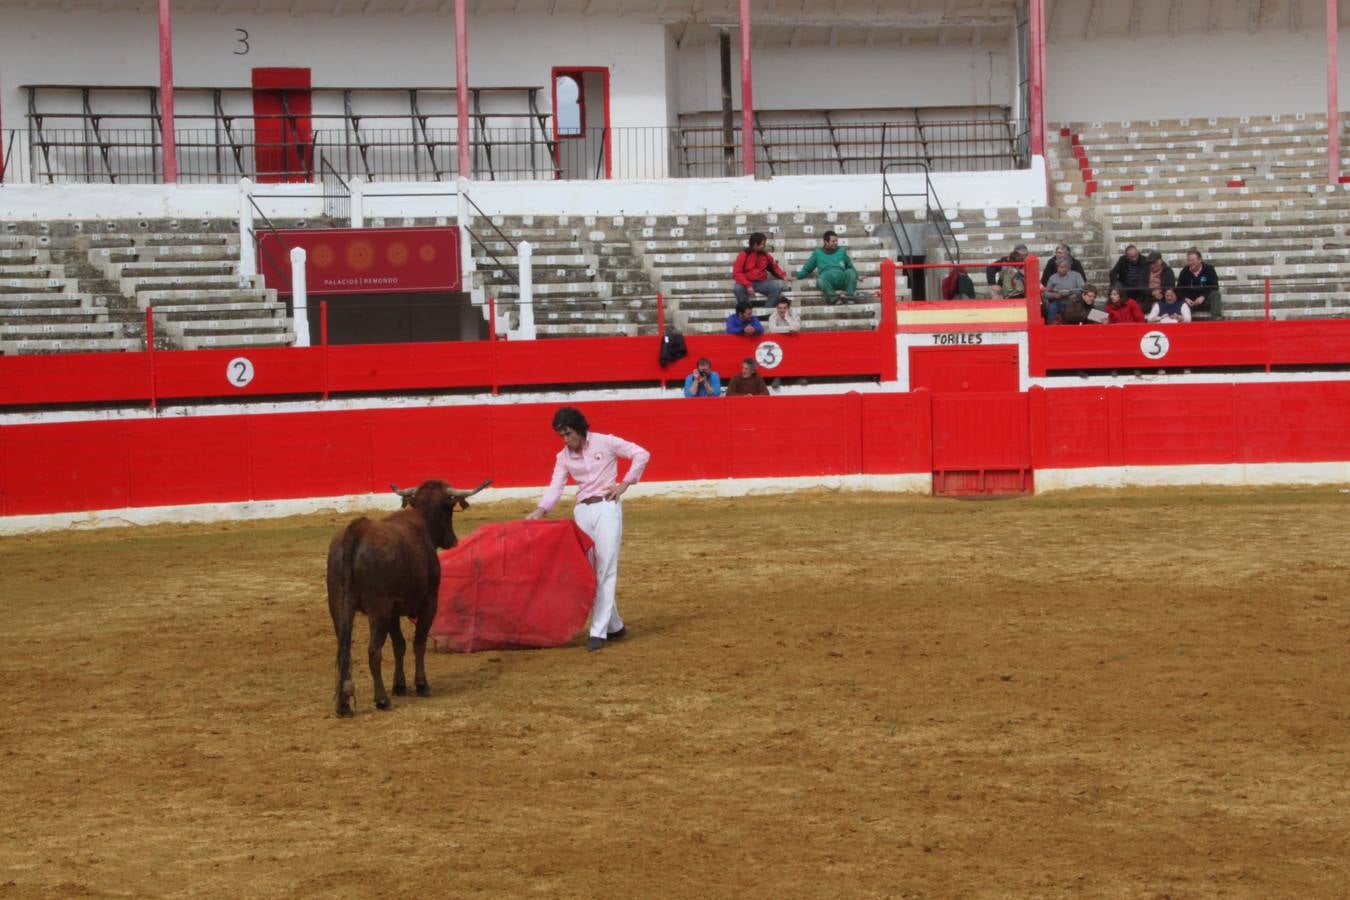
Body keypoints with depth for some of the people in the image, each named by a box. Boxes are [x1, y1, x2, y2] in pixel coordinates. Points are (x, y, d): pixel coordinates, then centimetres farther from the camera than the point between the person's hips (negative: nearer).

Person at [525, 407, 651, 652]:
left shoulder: (605, 443, -4)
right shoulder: (563, 457, 8)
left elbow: (642, 455, -3)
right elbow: (555, 487, -1)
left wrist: (625, 484, -7)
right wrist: (540, 510, -16)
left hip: (607, 507, -5)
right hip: (582, 512, 5)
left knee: (606, 570, -10)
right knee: (590, 571, 7)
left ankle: (599, 631, -13)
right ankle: (614, 625, 19)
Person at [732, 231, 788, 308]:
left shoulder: (765, 255, 4)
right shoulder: (744, 255, -8)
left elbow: (774, 268, 17)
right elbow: (737, 273, -13)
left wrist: (783, 276, -3)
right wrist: (747, 285, -25)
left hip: (762, 283, 4)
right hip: (747, 284, -4)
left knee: (778, 285, -19)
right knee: (738, 288, -35)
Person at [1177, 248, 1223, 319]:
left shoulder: (1209, 269, -2)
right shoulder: (1184, 272, 3)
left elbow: (1214, 287, -9)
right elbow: (1179, 290, 2)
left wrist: (1203, 297, -22)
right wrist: (1186, 299, -19)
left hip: (1205, 300, -1)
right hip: (1190, 301, 1)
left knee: (1216, 294, -31)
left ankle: (1216, 318, -39)